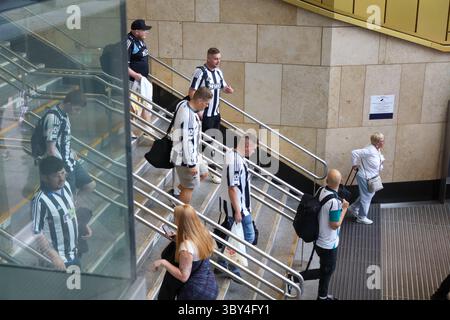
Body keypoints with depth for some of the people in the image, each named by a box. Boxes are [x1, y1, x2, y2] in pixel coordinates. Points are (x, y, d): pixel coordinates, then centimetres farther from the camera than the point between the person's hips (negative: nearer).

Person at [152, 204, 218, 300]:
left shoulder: (186, 246, -27)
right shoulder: (203, 233, -4)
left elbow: (183, 276, -24)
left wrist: (163, 262, -19)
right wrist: (178, 239, 11)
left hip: (196, 293, -7)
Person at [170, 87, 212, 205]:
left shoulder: (184, 104, -2)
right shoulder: (188, 117, -32)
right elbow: (186, 142, -29)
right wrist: (191, 164, -22)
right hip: (186, 158, -10)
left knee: (203, 173, 26)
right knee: (189, 187, 6)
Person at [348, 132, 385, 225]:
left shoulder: (377, 150, 3)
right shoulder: (370, 150, -28)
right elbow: (355, 153, -30)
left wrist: (381, 160, 3)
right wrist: (355, 164, -19)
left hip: (371, 177, 10)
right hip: (365, 177, -10)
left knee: (370, 194, 24)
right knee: (366, 197, 4)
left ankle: (353, 208, 39)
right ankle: (362, 217, 22)